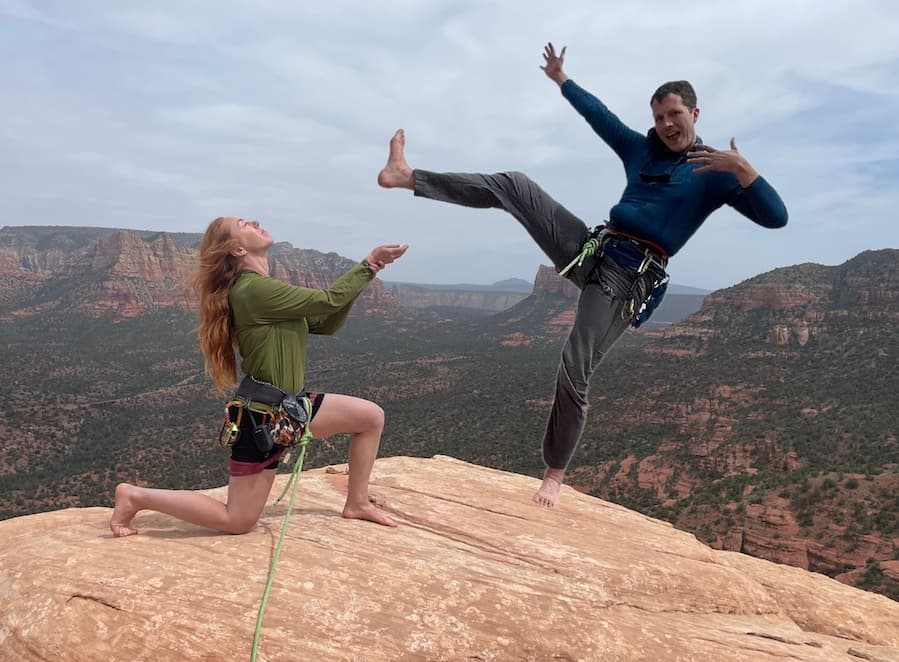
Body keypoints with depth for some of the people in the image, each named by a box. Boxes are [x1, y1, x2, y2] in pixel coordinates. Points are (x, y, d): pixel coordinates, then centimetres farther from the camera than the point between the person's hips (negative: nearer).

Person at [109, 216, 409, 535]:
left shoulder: (263, 287, 10)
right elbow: (330, 300, -19)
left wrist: (366, 270, 0)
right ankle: (136, 496, 12)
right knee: (237, 521, 1)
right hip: (263, 414, -10)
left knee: (372, 417, 10)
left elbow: (324, 324, 7)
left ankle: (357, 503, 20)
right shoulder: (255, 289, -22)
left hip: (287, 405, 10)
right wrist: (369, 264, -7)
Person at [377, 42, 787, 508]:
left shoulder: (714, 174, 2)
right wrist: (562, 80, 39)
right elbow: (599, 114, 32)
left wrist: (743, 170, -26)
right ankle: (408, 177, -9)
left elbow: (775, 217, -10)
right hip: (591, 248, 6)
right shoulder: (641, 150, 18)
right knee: (513, 186, -7)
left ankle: (554, 475, 3)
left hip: (628, 277, -6)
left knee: (575, 371, -15)